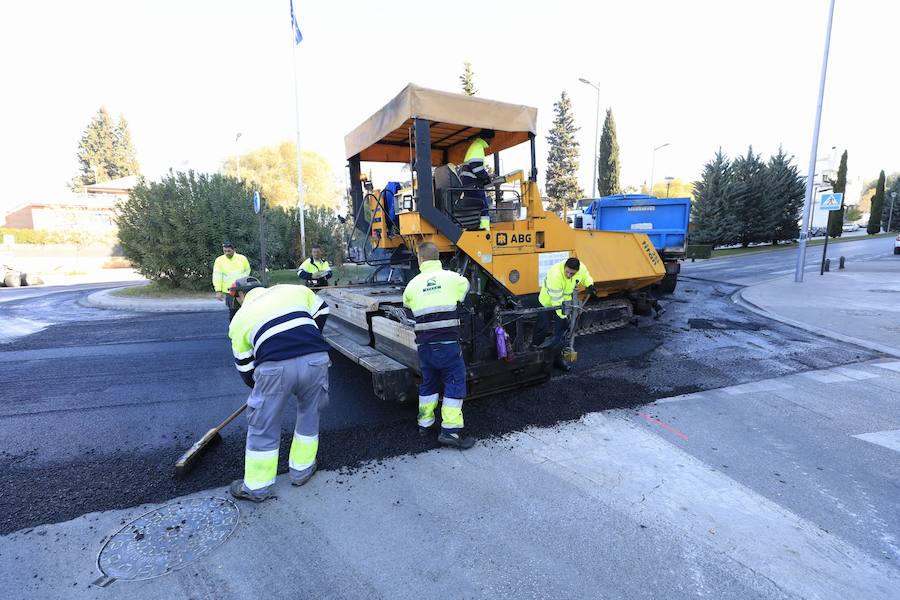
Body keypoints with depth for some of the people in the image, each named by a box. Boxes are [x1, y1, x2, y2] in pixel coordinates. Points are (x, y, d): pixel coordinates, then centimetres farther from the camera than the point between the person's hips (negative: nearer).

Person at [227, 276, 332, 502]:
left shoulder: (240, 318, 20)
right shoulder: (293, 290, 21)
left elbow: (244, 366, 24)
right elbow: (321, 312, 28)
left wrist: (257, 385, 42)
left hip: (275, 367, -2)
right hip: (316, 359, 2)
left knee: (263, 426, 18)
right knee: (309, 415, 25)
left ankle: (257, 488, 32)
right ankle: (302, 470, 40)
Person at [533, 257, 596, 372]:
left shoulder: (581, 268, -21)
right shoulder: (555, 275, -39)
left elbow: (585, 276, 7)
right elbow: (556, 300, -34)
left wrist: (589, 285, -11)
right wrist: (563, 316, -32)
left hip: (565, 302, 5)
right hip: (548, 302, -5)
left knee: (562, 329, 8)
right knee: (542, 328, -1)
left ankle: (557, 358, 20)